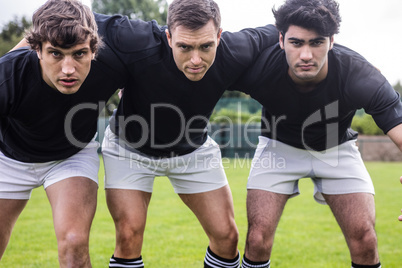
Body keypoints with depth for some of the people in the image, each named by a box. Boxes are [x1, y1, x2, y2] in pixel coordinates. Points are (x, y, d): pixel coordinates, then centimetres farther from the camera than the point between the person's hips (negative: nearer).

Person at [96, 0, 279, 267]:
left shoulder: (234, 52, -27)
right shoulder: (141, 44, -36)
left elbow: (272, 33, -5)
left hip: (194, 150, 3)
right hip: (130, 147, -2)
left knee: (227, 236, 1)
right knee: (129, 235, -15)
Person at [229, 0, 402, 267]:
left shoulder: (361, 77, -33)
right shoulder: (259, 68, -30)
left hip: (336, 147, 1)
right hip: (279, 146, 0)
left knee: (365, 242, -11)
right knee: (258, 240, -12)